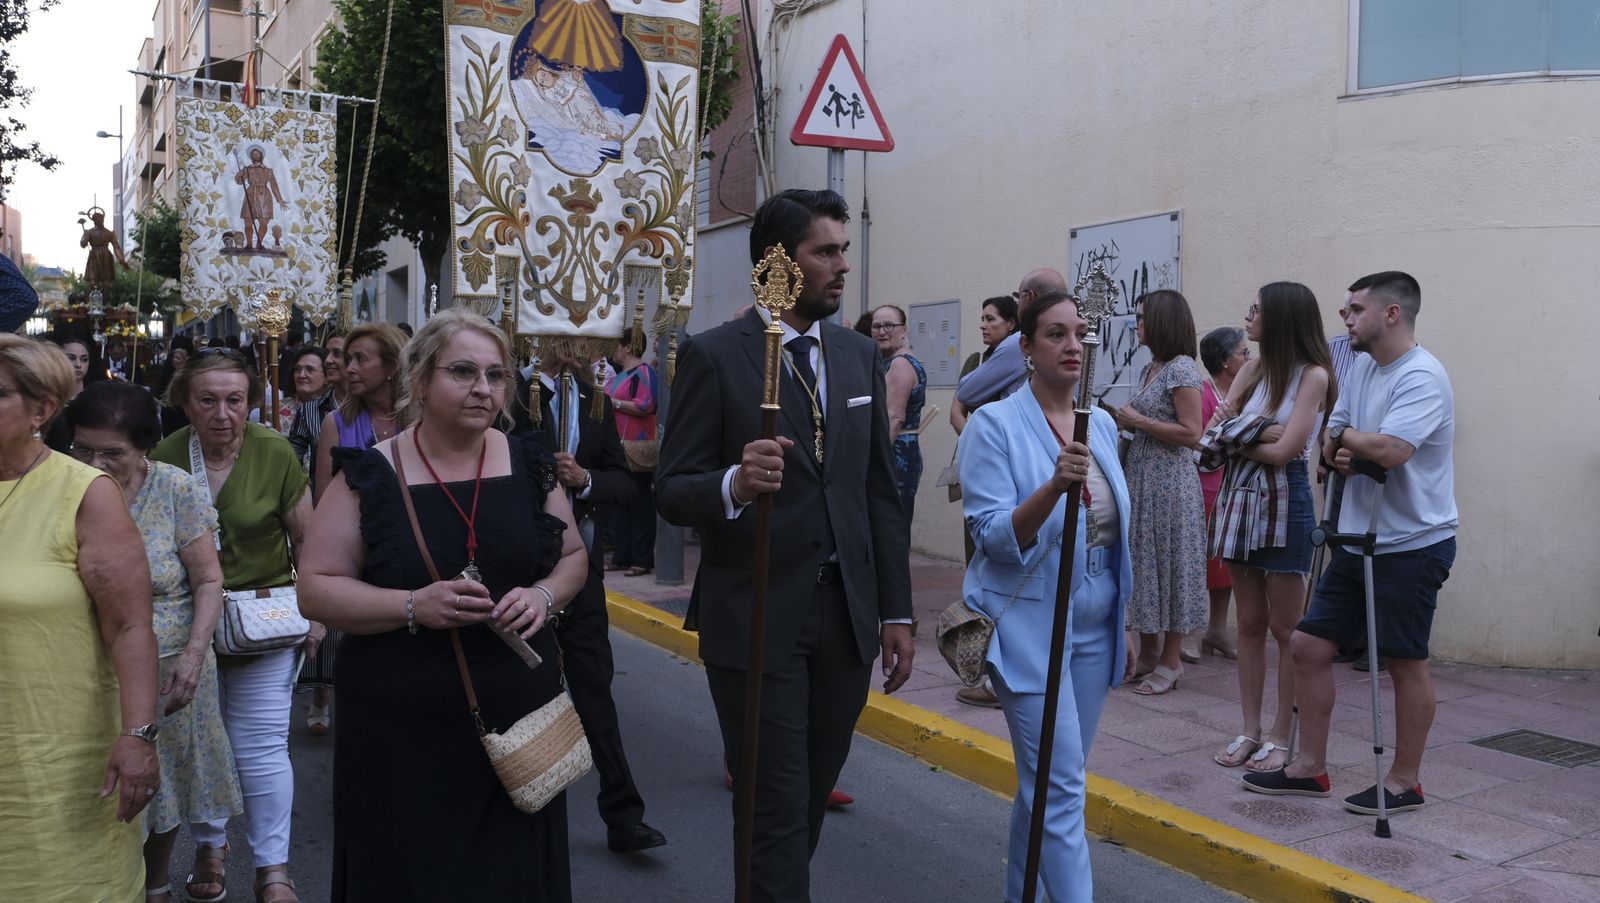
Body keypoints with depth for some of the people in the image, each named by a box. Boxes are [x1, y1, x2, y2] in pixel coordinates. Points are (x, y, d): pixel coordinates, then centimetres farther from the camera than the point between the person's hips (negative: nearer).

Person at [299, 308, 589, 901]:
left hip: (519, 718, 3)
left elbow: (573, 555, 11)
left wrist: (544, 595, -11)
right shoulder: (370, 475, -6)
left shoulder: (528, 464, 3)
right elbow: (316, 590, -6)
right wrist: (414, 606, -20)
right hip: (403, 732, -2)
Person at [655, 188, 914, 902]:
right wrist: (734, 484, -31)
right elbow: (672, 491, -9)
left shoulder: (860, 356, 10)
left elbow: (880, 495, 12)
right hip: (755, 621, -5)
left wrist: (896, 610, 9)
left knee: (812, 799, 16)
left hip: (846, 616, 5)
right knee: (776, 811, 1)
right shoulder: (712, 356, -6)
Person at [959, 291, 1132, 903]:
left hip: (1094, 624, 6)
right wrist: (1053, 487, -33)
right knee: (1062, 788, -7)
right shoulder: (996, 424, -11)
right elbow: (992, 537, -18)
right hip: (1030, 625, -6)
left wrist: (1122, 613, 21)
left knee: (1048, 781, 16)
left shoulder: (1102, 424, 8)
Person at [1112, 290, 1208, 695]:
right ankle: (1148, 654, 23)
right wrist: (1122, 421, 6)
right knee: (1143, 562, 12)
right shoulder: (1149, 369, 14)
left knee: (1169, 564, 0)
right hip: (1140, 477, 9)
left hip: (1170, 482, -9)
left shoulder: (1183, 369, -13)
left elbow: (1190, 433, -19)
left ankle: (1169, 663, 10)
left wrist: (1138, 420, -16)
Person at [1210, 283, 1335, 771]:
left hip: (1284, 501, -6)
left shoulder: (1313, 375, -7)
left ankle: (1281, 736, 12)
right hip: (1238, 495, 6)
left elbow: (1283, 451, -15)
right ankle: (1250, 730, 19)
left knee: (1285, 627, 2)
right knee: (1249, 623, 11)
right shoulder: (1253, 369, 11)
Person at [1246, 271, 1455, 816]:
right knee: (1308, 646, 8)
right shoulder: (1361, 368, 11)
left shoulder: (1422, 376, -18)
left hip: (1412, 545, -9)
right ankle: (1310, 768, 20)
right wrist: (1338, 452, -10)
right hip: (1357, 540, 9)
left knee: (1406, 663, 4)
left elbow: (1389, 450, -31)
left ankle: (1404, 782, 20)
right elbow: (1330, 439, 14)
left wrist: (1346, 435, -11)